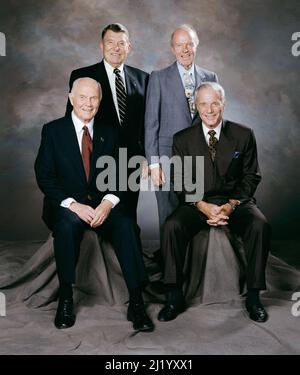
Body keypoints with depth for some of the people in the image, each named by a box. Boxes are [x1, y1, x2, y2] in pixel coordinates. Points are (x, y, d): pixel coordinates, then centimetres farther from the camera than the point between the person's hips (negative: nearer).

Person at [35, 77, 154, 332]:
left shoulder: (109, 133, 12)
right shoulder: (53, 130, 4)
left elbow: (119, 175, 5)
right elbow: (44, 176, -5)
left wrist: (108, 202, -16)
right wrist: (74, 205, -19)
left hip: (102, 205, 2)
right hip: (67, 207, -2)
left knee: (126, 225, -28)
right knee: (69, 222, -35)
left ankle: (136, 303, -24)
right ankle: (65, 299, -19)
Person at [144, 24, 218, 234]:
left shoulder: (211, 78, 10)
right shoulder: (159, 78, 3)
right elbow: (151, 123, 0)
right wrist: (153, 163, -7)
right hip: (169, 158, -2)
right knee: (169, 219, 2)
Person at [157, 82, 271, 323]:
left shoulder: (244, 135, 5)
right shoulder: (183, 139, 5)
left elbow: (251, 176, 3)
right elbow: (179, 181, 1)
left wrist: (231, 205, -13)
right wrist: (203, 206, -15)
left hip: (236, 202, 0)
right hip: (198, 203, 0)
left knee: (260, 226, -29)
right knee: (172, 226, -28)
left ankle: (253, 297, -14)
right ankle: (175, 297, -16)